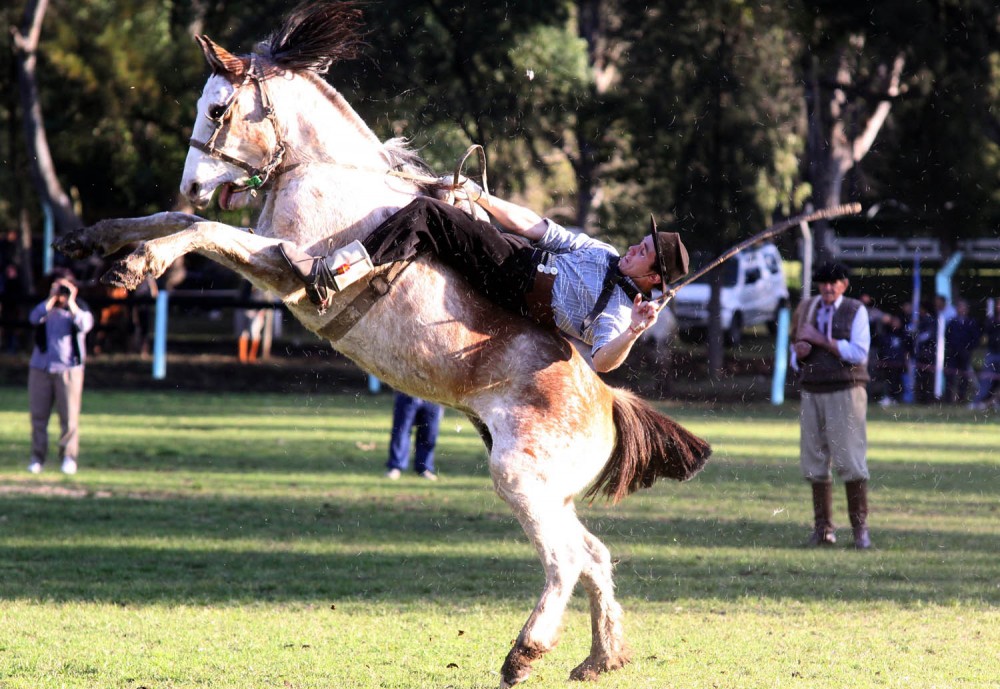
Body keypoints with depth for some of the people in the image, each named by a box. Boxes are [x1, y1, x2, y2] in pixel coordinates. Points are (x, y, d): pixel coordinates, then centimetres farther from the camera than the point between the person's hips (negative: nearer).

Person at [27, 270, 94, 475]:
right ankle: (37, 457, 9)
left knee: (69, 416, -6)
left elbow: (85, 325, -14)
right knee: (38, 415, 2)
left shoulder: (79, 308, 7)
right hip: (41, 369, 2)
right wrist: (52, 299, -12)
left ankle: (69, 457, 1)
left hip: (69, 369, -2)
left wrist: (70, 302, -13)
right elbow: (34, 318, -11)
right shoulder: (45, 306, 11)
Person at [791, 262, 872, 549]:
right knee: (814, 462, 3)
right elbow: (797, 361, 20)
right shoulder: (809, 311, 15)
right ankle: (823, 528, 9)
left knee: (850, 461, -10)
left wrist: (822, 340, -11)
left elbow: (858, 353, -10)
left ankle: (860, 527, -8)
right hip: (812, 393, 5)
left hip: (846, 392, -5)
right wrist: (799, 353, -4)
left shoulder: (855, 311, 2)